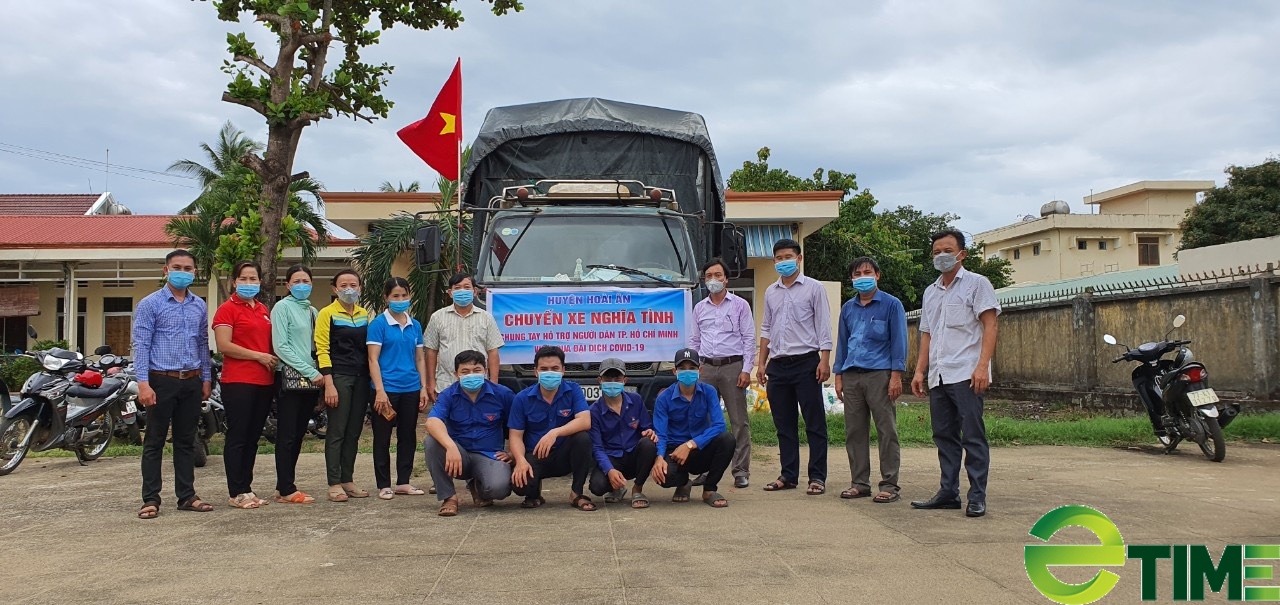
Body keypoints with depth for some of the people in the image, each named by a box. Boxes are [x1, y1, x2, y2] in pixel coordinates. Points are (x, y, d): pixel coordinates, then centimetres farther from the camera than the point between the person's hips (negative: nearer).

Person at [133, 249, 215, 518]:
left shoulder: (199, 306, 13)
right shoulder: (150, 304, -3)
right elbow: (141, 344, -8)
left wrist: (205, 379, 12)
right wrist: (143, 382, -16)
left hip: (191, 382, 5)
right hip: (162, 380, -5)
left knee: (186, 441, 10)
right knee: (155, 441, 1)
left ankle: (187, 496, 16)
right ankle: (151, 499, 6)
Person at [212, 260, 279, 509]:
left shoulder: (264, 310, 17)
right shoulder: (227, 309, -4)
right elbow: (224, 345, -14)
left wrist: (274, 360, 10)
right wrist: (259, 356, -14)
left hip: (264, 381, 7)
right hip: (238, 382, -7)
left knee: (253, 437, 11)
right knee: (237, 437, -3)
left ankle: (246, 488, 19)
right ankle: (236, 493, 2)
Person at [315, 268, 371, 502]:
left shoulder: (364, 314, 14)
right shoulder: (327, 314, -2)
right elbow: (322, 350, -7)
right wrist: (329, 384, -15)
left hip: (361, 378, 5)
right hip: (338, 377, -5)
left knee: (354, 432, 8)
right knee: (336, 432, -3)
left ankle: (348, 481, 15)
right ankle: (334, 484, 1)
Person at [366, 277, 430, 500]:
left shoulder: (415, 325, 11)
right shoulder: (379, 324, -4)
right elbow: (373, 359, -8)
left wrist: (424, 388, 8)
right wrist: (380, 390, -15)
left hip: (411, 389, 5)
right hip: (387, 389, -5)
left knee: (408, 436, 10)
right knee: (382, 438, 2)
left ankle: (403, 482, 20)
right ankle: (384, 485, 10)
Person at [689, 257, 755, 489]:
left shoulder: (740, 305, 5)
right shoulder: (699, 308, 16)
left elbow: (749, 338, 1)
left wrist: (746, 370, -7)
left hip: (733, 366, -3)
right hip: (707, 368, 3)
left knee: (739, 421, -2)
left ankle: (741, 471, 1)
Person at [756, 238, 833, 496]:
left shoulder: (813, 288, 1)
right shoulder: (771, 292, 15)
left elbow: (823, 326, -3)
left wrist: (824, 360, -12)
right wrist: (761, 363, 12)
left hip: (806, 361, -5)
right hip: (778, 365, 5)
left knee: (814, 423, -3)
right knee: (784, 424, 8)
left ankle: (817, 477, 2)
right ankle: (789, 476, 15)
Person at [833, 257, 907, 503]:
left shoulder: (891, 305, 3)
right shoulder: (848, 308, 16)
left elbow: (899, 341, -1)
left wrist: (896, 375, -9)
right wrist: (838, 375, 13)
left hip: (880, 374, -5)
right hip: (852, 376, 5)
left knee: (886, 431, -4)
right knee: (854, 431, 6)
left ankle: (889, 485, 2)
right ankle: (860, 483, 14)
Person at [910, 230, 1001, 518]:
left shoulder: (976, 284, 2)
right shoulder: (930, 292, 21)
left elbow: (989, 326, -6)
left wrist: (982, 366, -17)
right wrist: (919, 370, 12)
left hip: (966, 375, -7)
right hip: (937, 376, 7)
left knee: (973, 436, -6)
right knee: (944, 435, 8)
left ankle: (977, 497, -2)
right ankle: (949, 492, 15)